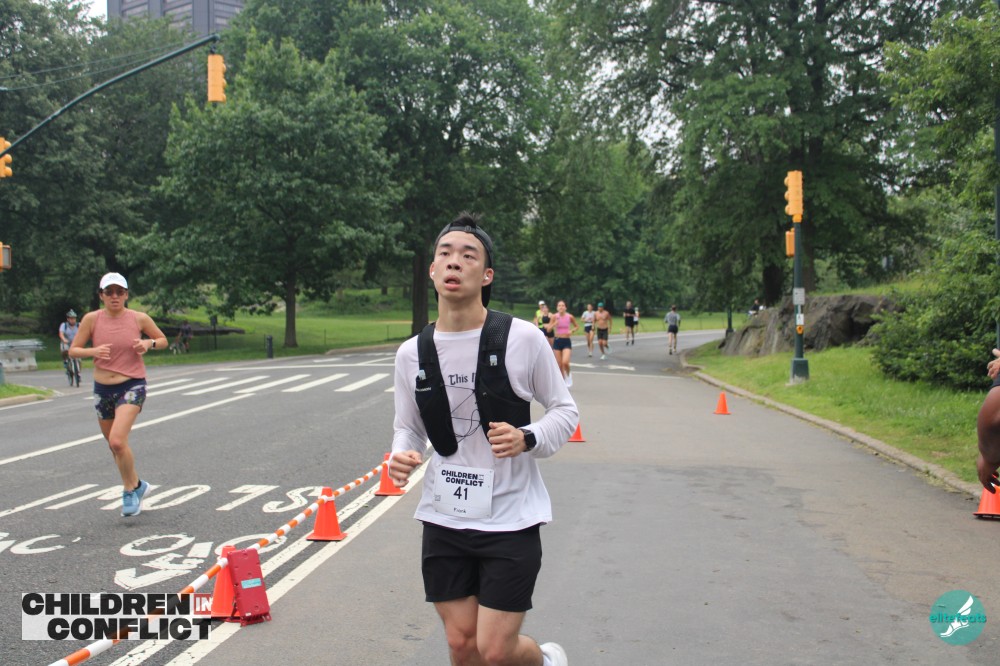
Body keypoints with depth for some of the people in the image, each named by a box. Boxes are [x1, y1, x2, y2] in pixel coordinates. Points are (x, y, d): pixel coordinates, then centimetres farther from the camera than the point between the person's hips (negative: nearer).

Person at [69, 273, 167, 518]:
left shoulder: (139, 318, -6)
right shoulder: (92, 319, -4)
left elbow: (163, 340, 9)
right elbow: (73, 350, 0)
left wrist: (149, 343, -13)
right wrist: (93, 351, -20)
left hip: (132, 387, -4)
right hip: (102, 389, 4)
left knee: (117, 441, -21)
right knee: (114, 445, 14)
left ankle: (130, 489, 1)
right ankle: (137, 485, 37)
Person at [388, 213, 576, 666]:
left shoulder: (523, 338, -12)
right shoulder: (411, 353, -2)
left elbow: (565, 409, -1)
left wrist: (528, 439, -21)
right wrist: (401, 457, -11)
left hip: (511, 519, -3)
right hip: (443, 520, 4)